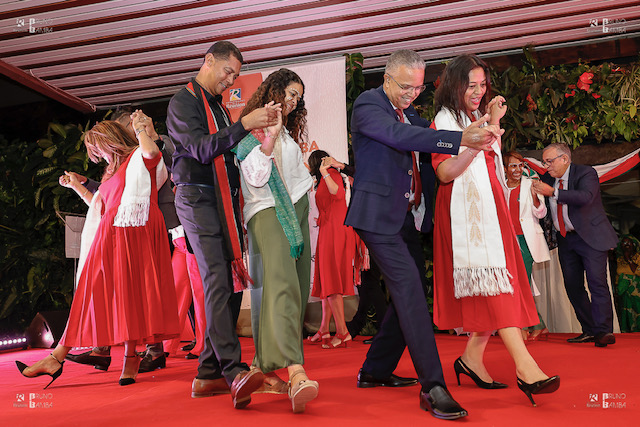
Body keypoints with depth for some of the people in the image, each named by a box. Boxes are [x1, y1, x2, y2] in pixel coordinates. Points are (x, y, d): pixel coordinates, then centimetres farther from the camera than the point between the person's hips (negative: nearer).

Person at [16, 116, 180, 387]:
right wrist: (76, 186, 36)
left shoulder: (139, 157, 3)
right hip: (110, 237, 8)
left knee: (130, 295, -9)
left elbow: (152, 151, -23)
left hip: (133, 238, -8)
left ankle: (130, 356, -6)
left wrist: (141, 129, -5)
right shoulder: (113, 171, 29)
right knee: (93, 294, 2)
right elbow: (100, 205, 34)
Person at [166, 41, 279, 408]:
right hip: (198, 200, -8)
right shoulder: (183, 103, 0)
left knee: (231, 285, 2)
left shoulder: (219, 107, 25)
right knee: (218, 281, -20)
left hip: (225, 203, 8)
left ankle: (208, 375, 7)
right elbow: (201, 149, -14)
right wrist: (244, 125, -19)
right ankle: (235, 373, -28)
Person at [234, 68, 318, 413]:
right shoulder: (250, 131, 3)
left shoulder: (290, 135, 25)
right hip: (267, 212, -8)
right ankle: (296, 374, -40)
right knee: (281, 284, -26)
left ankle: (266, 364, 9)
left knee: (297, 288, -1)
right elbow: (255, 177, -8)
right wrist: (270, 136, -14)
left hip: (296, 211, 8)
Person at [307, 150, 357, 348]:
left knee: (331, 281, -12)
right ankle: (324, 329, 17)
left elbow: (338, 192, -24)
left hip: (335, 232, -10)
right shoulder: (327, 178, 23)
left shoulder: (331, 173, -5)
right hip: (329, 233, 10)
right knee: (327, 281, 11)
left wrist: (324, 170, -27)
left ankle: (342, 332, -14)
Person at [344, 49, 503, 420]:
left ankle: (375, 371, 24)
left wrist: (480, 129, -6)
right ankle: (433, 385, -15)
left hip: (405, 216, 9)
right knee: (409, 288, -17)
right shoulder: (368, 104, -10)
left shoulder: (409, 111, 18)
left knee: (409, 291, 10)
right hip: (378, 213, -9)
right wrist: (461, 139, -34)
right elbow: (400, 136, -26)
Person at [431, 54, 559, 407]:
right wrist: (473, 145, -28)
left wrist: (494, 123, 16)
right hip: (466, 208, -9)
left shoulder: (476, 115, 21)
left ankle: (472, 357, 10)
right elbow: (444, 172, -16)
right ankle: (525, 366, -20)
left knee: (494, 284, 2)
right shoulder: (446, 119, -4)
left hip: (488, 206, 9)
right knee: (493, 281, -16)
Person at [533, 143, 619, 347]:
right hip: (565, 239, 6)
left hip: (590, 236, -6)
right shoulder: (548, 179, 9)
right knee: (572, 286, 5)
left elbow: (585, 197, -27)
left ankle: (603, 331, -11)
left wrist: (553, 192, -31)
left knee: (596, 281, -13)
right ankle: (589, 330, 12)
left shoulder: (586, 173, -9)